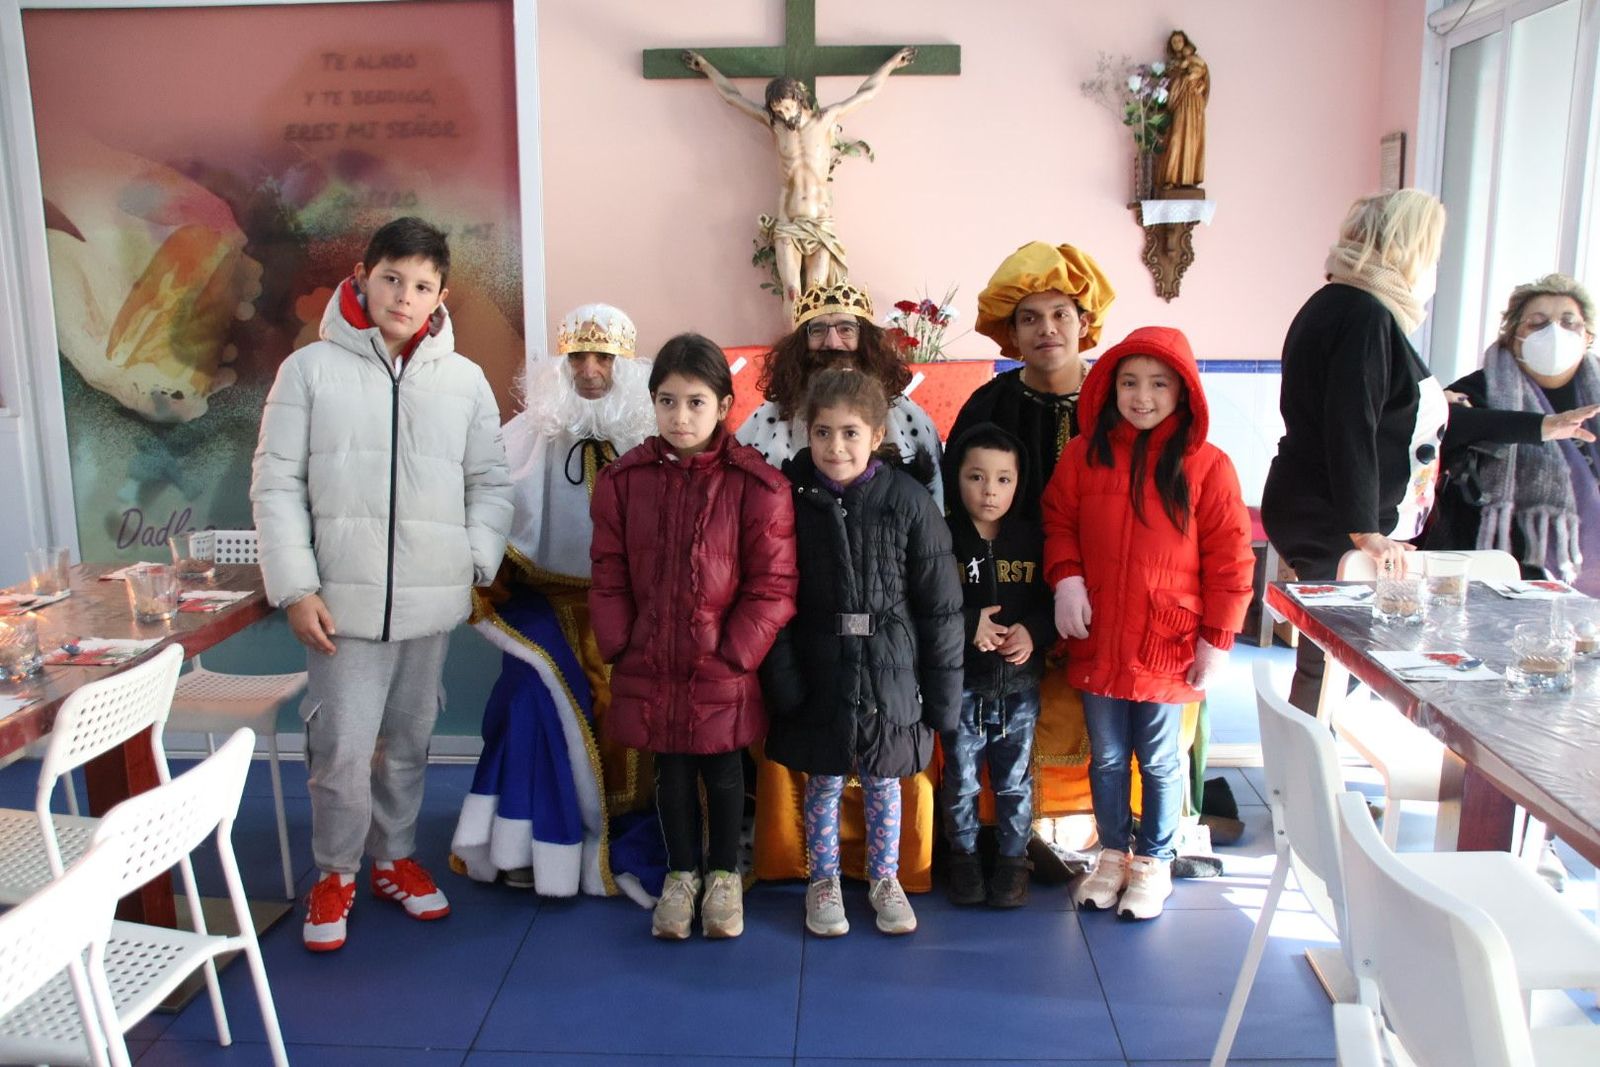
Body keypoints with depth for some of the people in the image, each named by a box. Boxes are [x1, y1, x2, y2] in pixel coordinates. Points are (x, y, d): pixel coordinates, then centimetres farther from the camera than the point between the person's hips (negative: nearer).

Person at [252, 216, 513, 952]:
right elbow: (277, 485, -2)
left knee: (409, 742, 15)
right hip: (344, 601, -2)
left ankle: (394, 857, 35)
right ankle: (335, 872, 22)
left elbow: (489, 482, 8)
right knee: (342, 748, -2)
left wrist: (477, 559, -5)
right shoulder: (311, 369, -2)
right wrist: (295, 588, -8)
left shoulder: (464, 379, 3)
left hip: (433, 600, 2)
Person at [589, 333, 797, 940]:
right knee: (671, 773, 17)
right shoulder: (624, 479, -1)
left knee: (722, 772, 15)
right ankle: (681, 874, 37)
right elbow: (610, 577, 3)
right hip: (650, 668, 3)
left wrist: (735, 654, -13)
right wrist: (621, 647, -4)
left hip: (724, 671, -2)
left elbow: (773, 586, -10)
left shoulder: (756, 484, -12)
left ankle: (724, 875, 36)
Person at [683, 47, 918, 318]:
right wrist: (705, 66, 27)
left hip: (822, 223, 0)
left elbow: (866, 92, 14)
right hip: (788, 224, 0)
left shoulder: (825, 119, 4)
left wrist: (893, 62, 22)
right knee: (792, 292, -14)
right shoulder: (773, 123, 6)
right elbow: (732, 95, 18)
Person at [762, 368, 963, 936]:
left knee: (884, 784, 16)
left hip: (890, 672, 0)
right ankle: (823, 880, 35)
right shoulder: (792, 498, -7)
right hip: (818, 673, 0)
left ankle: (885, 878, 37)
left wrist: (943, 691, -3)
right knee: (822, 782, 14)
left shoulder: (907, 500, -9)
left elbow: (940, 605, -4)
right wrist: (782, 679, -11)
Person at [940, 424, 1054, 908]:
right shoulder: (943, 539, -8)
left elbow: (1054, 602, 2)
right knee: (961, 781, 12)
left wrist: (1033, 632, -16)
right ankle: (964, 855, 32)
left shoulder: (1033, 540, -1)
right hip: (961, 683, -1)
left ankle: (1013, 858, 31)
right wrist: (969, 626, -21)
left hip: (1019, 683, 2)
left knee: (1015, 781, 13)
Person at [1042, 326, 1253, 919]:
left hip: (1168, 647, -2)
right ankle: (1112, 855, 36)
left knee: (1159, 762, 14)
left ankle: (1154, 863, 33)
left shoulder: (1206, 465, -8)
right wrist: (1066, 579, -9)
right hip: (1096, 642, 2)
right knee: (1106, 759, 17)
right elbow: (1058, 522, 8)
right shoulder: (1084, 455, -2)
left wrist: (1218, 638, -6)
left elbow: (1229, 559, -6)